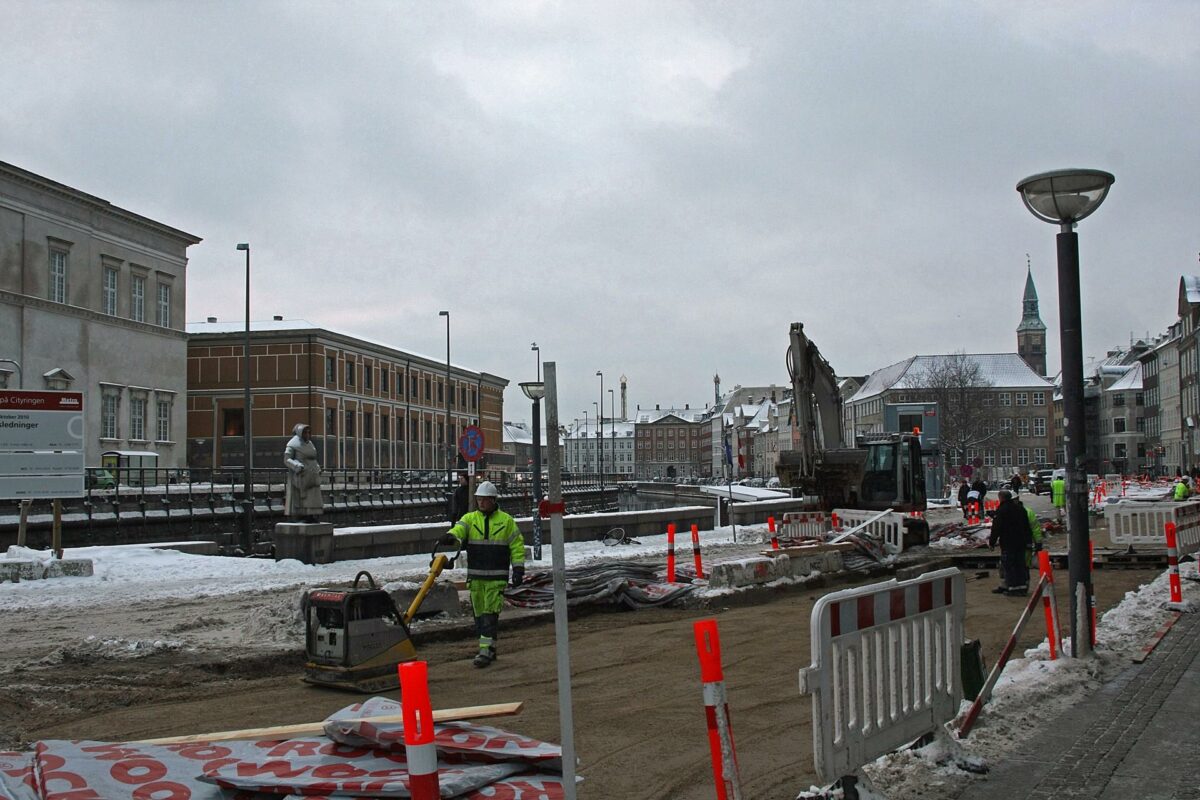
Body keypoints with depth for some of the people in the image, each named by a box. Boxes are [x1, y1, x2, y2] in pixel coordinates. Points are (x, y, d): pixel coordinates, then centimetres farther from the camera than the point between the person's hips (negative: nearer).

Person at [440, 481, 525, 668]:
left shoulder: (506, 521, 2)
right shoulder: (470, 518, 6)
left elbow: (517, 546, 5)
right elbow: (459, 528, -15)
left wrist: (518, 569, -2)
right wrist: (451, 536, -39)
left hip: (497, 577, -3)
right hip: (475, 576, 3)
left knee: (490, 613, -9)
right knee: (479, 613, 10)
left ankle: (486, 650, -10)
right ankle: (490, 648, 22)